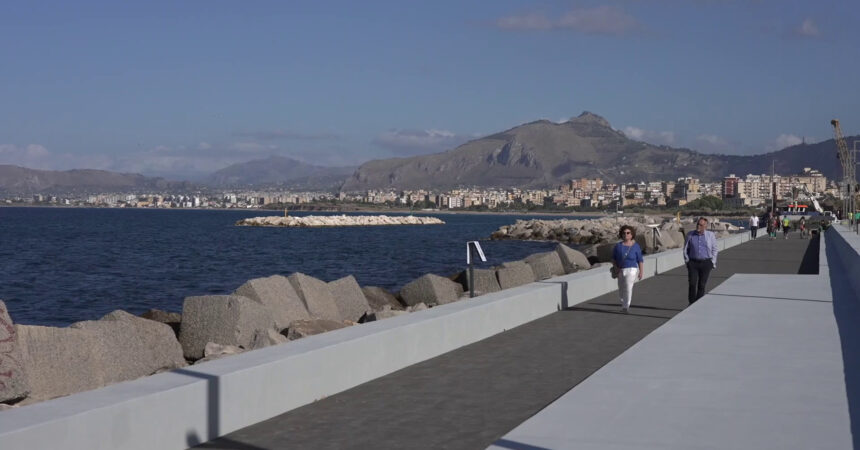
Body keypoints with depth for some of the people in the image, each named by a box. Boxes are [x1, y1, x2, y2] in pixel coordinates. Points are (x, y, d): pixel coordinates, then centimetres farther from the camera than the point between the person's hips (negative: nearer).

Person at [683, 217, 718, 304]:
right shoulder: (690, 235, 2)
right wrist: (687, 260, 6)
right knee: (692, 284, -10)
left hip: (706, 263, 0)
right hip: (693, 263, 0)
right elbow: (685, 249, 11)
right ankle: (691, 304, 0)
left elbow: (714, 250, 8)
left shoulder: (711, 235, 1)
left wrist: (713, 263, 4)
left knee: (701, 285, 1)